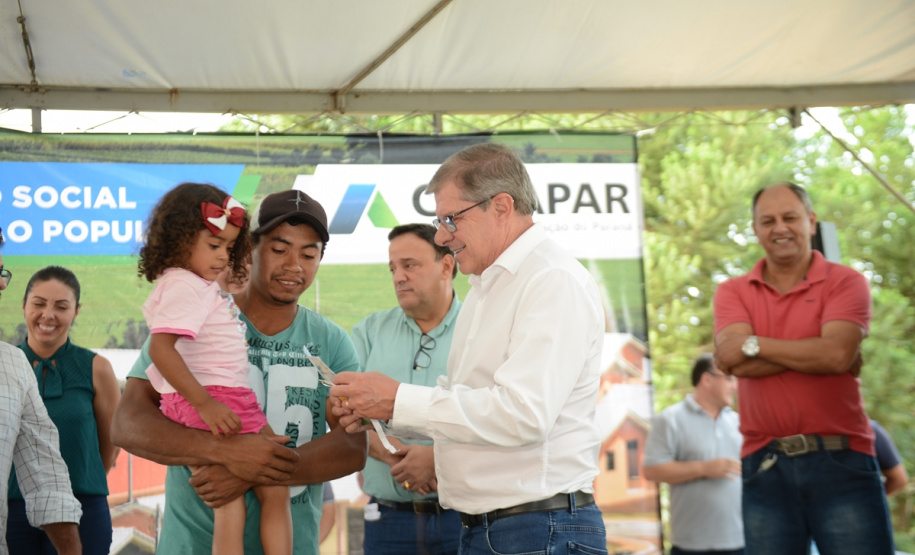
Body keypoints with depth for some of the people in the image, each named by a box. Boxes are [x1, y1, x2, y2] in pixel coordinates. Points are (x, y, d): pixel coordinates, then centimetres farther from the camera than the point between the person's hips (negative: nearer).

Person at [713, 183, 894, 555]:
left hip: (840, 459, -2)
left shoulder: (845, 282, 3)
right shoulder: (733, 292, 10)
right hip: (765, 465, 2)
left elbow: (838, 353, -13)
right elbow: (730, 359, -8)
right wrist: (815, 354, -9)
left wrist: (754, 345, -7)